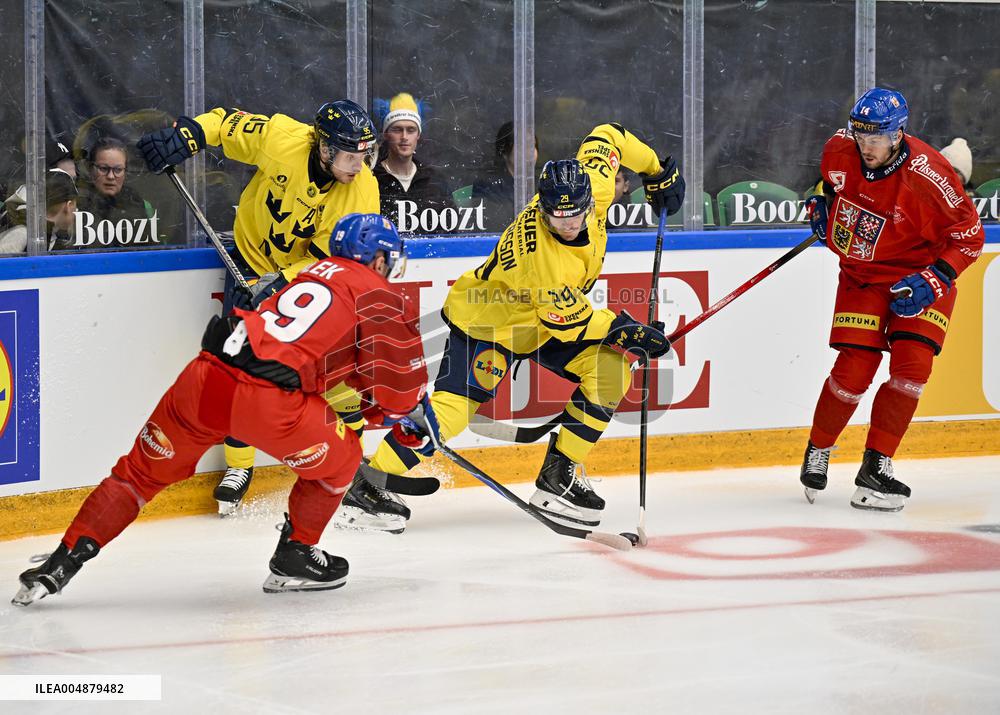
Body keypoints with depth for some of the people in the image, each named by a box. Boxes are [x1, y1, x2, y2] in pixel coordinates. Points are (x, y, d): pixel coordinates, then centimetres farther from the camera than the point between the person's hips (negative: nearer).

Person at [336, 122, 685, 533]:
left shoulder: (595, 186, -20)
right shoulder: (541, 255, -38)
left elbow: (606, 137, 0)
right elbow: (567, 320, -26)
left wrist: (657, 172, 8)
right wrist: (622, 330, -18)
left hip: (549, 316, 8)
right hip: (490, 317, -8)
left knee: (611, 368, -9)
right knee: (455, 404, -20)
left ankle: (558, 476, -1)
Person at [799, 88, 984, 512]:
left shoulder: (927, 178, -28)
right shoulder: (841, 148, -14)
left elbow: (969, 237, -18)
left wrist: (933, 281, -27)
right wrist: (823, 203, -2)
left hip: (919, 275, -2)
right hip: (862, 274, 2)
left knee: (912, 365, -16)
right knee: (854, 369, -9)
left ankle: (875, 468, -7)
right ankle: (817, 453, 14)